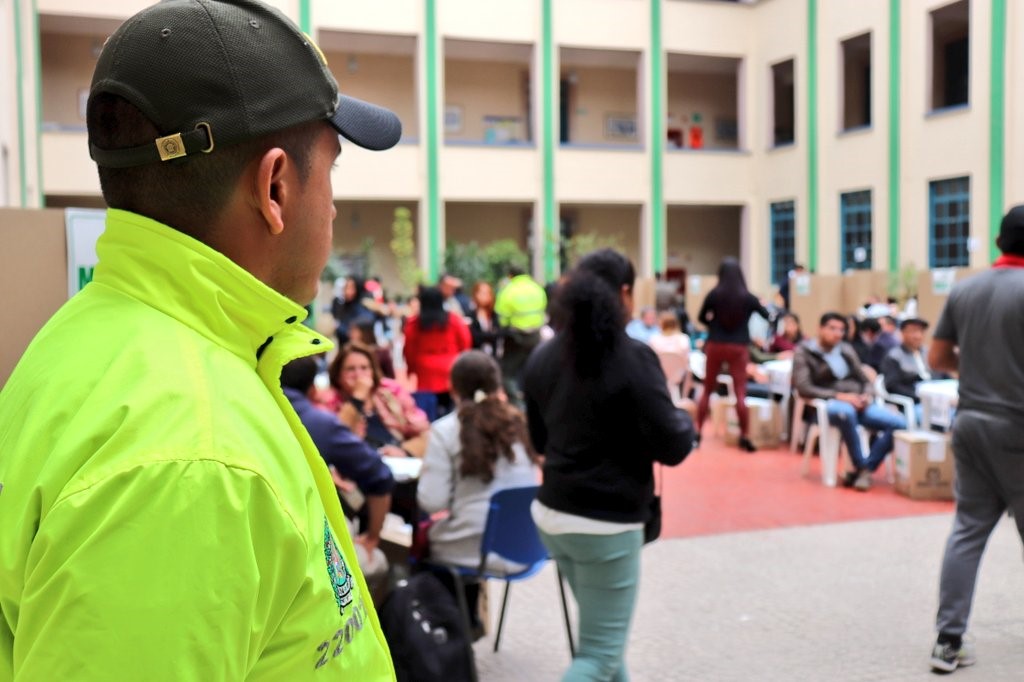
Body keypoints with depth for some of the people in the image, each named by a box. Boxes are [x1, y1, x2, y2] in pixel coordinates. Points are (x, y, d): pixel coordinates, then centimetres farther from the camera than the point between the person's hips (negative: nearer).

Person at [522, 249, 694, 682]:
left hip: (552, 515, 7)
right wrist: (686, 422, 6)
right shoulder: (634, 358, -17)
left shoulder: (542, 358, 4)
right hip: (606, 524, -7)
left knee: (603, 634, 24)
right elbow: (672, 447, -14)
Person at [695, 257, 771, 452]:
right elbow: (767, 316, 11)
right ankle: (744, 437, -2)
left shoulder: (714, 294, -4)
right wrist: (760, 305, 31)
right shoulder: (748, 297, -4)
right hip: (739, 348, -1)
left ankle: (697, 432, 14)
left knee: (707, 390, 13)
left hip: (715, 345, 1)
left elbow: (701, 318, 8)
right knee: (740, 393, 1)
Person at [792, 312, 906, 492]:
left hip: (859, 405, 5)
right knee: (845, 411, -41)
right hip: (828, 405, -5)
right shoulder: (804, 353, 4)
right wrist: (838, 396, -18)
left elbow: (865, 380, 21)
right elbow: (803, 388, -8)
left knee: (899, 423, -19)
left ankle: (867, 468, -14)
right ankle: (861, 467, -23)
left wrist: (868, 395, -3)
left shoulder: (846, 350, 20)